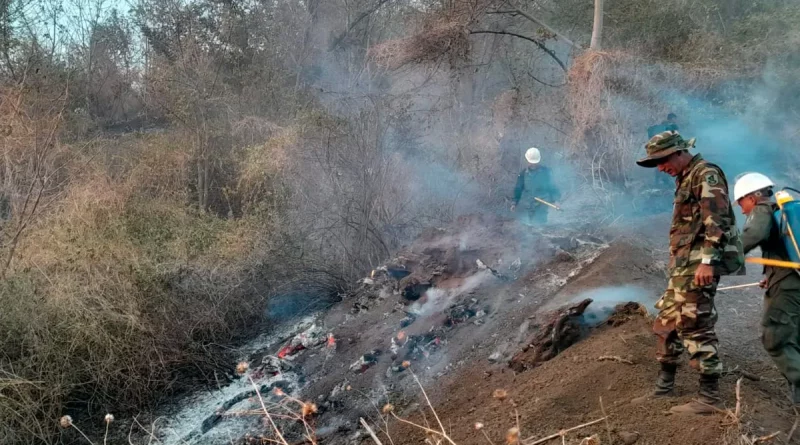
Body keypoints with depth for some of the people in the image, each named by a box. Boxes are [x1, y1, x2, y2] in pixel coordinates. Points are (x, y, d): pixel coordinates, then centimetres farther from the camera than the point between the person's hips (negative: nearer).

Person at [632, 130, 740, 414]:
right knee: (667, 324, 13)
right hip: (682, 267, 10)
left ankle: (709, 398, -2)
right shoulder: (684, 179, 19)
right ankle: (663, 389, 22)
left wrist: (708, 261, -26)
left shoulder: (706, 174, -11)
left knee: (696, 328, -9)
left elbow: (717, 221, -20)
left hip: (698, 266, -10)